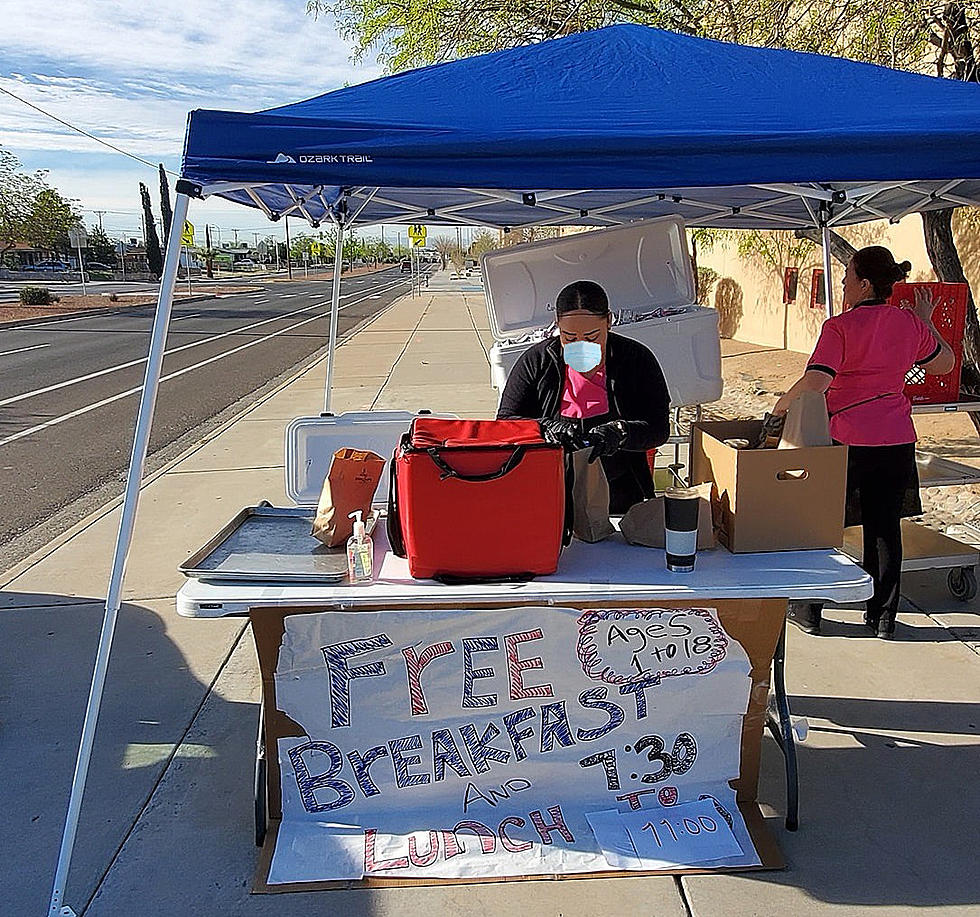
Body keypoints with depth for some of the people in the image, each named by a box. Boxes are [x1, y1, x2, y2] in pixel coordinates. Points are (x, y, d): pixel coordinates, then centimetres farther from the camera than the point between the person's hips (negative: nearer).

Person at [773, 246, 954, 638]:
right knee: (886, 528, 12)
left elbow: (815, 381, -22)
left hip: (848, 440, -5)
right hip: (897, 440, 5)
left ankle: (808, 611, 19)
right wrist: (926, 320, 30)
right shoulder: (910, 323, 5)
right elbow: (944, 364, 21)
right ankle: (883, 616, 20)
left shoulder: (840, 326, -12)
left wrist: (779, 407, -8)